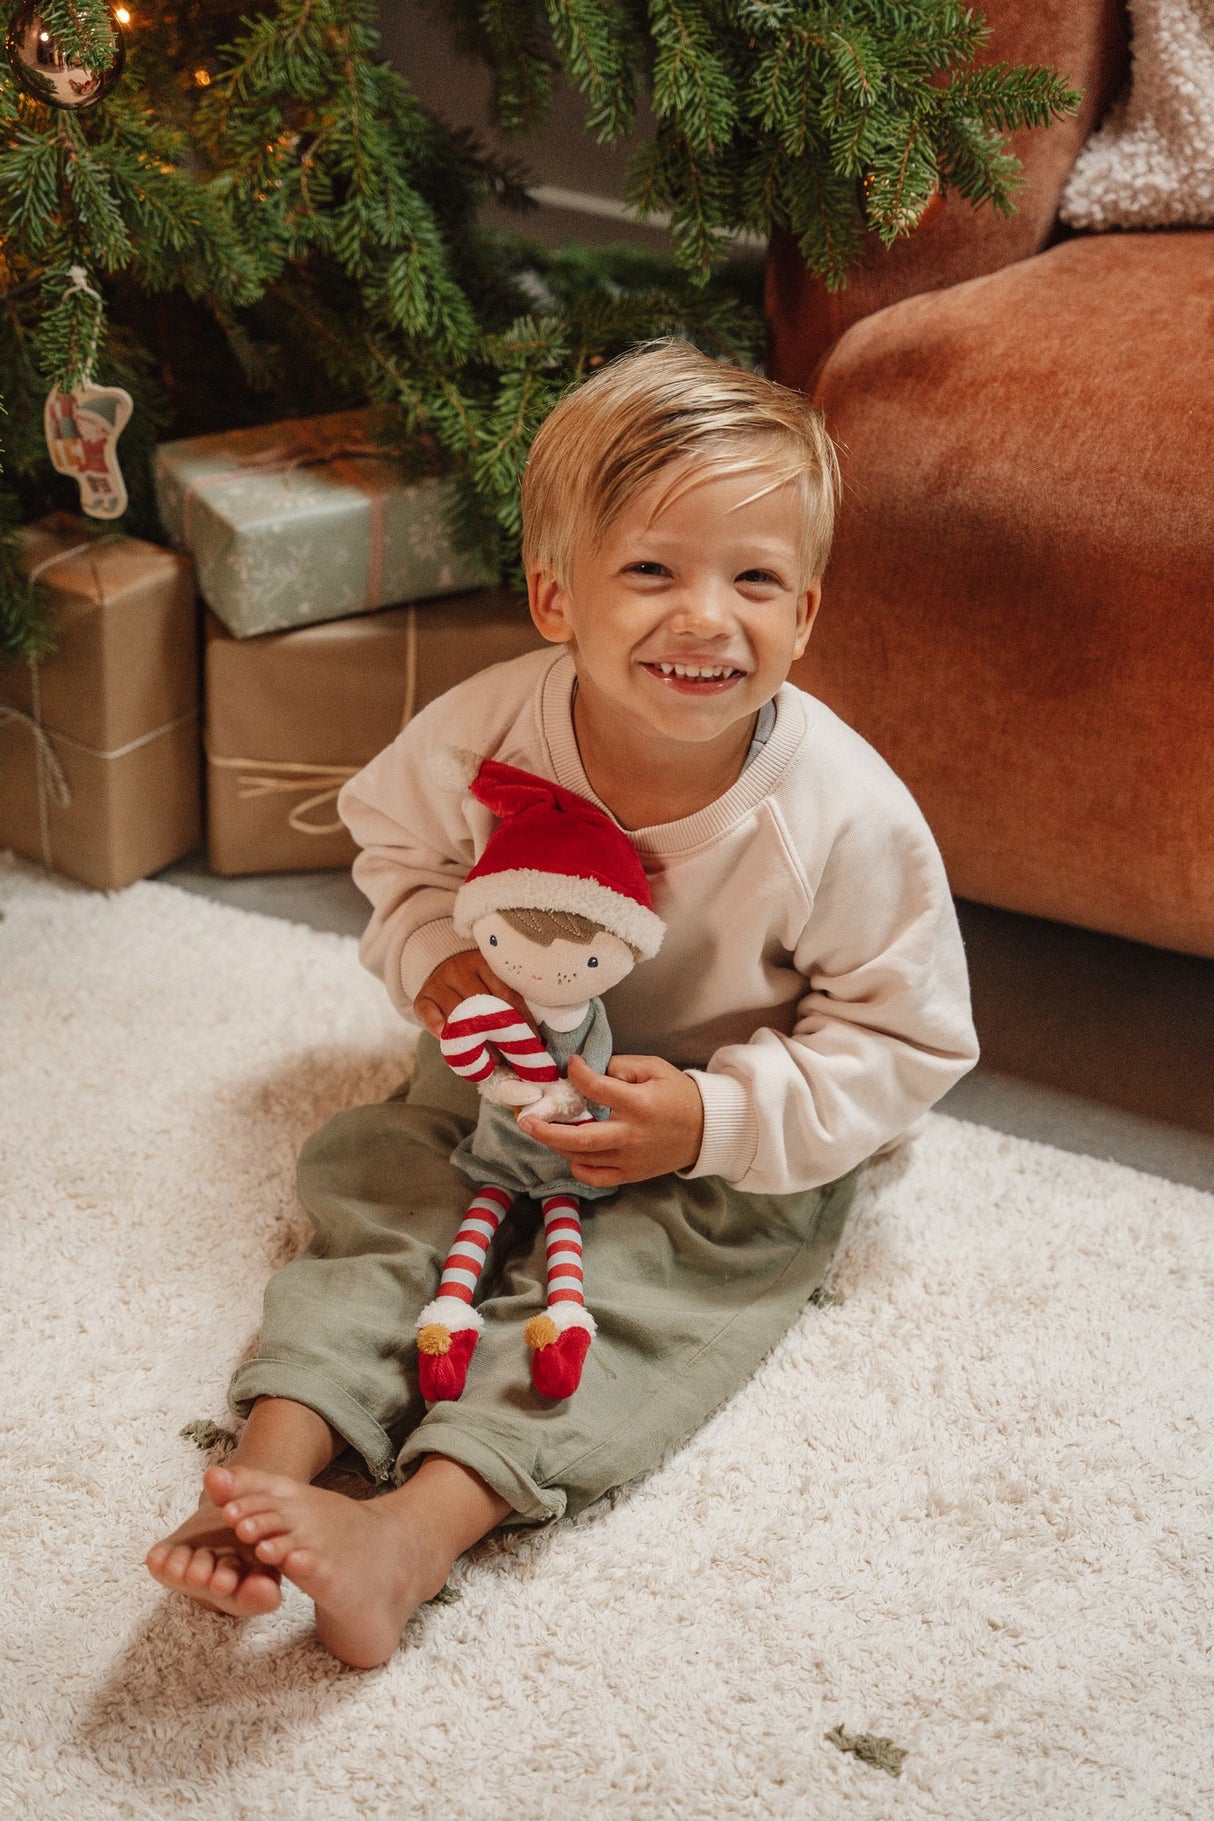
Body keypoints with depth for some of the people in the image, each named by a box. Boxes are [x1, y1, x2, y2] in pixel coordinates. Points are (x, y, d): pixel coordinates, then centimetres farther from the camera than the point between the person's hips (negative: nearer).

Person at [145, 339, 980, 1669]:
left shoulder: (848, 819, -28)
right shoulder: (485, 732, -20)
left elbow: (907, 1042, -17)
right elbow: (397, 841, 4)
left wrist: (714, 1118, -28)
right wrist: (433, 953, -18)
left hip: (735, 1155, -3)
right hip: (512, 1074, 4)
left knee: (629, 1294, -26)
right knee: (366, 1179, -16)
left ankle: (418, 1532, -37)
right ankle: (267, 1472, -27)